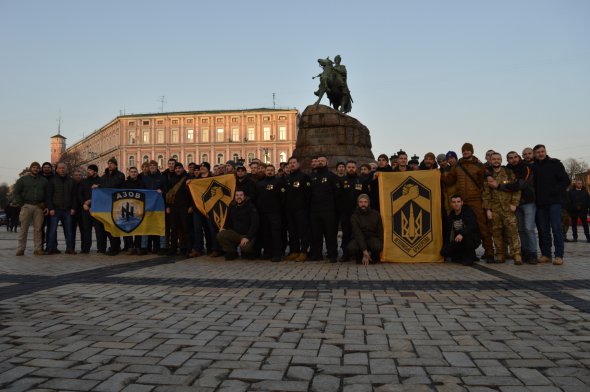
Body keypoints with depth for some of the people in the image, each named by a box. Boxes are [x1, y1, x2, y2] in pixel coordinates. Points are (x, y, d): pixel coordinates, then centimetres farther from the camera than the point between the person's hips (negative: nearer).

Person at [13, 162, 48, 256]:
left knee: (38, 229, 0)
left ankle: (38, 249, 1)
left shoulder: (44, 180, 16)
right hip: (26, 206, -1)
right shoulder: (23, 179, 10)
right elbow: (16, 192, 6)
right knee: (24, 229, -3)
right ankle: (20, 249, 1)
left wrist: (46, 205, 5)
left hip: (39, 207, 1)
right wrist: (20, 204, -4)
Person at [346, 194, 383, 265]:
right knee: (350, 248, -33)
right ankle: (360, 257, 3)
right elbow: (357, 234, -20)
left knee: (377, 247, -36)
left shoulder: (376, 215, -3)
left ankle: (373, 257, 1)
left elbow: (380, 232, 1)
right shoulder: (354, 216, -9)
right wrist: (364, 251, -32)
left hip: (372, 238, 0)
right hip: (358, 239, 0)